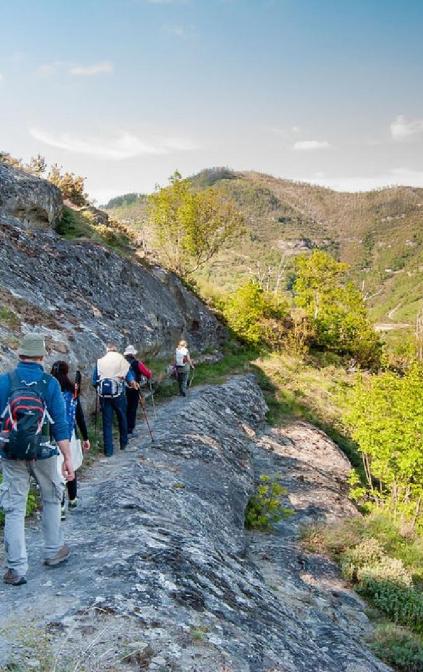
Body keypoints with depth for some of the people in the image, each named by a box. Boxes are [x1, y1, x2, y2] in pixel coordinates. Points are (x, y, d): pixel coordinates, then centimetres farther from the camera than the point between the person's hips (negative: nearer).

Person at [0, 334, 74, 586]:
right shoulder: (50, 383, -9)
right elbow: (60, 424, -10)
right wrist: (68, 458, -7)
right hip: (43, 454, 0)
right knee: (52, 499, 21)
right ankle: (54, 551, 31)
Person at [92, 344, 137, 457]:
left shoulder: (99, 361, 8)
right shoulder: (120, 358, 2)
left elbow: (94, 381, 9)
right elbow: (128, 373, -6)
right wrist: (132, 382, 8)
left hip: (103, 394, 1)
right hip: (118, 393, -1)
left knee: (107, 422, 6)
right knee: (122, 418, 18)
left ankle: (108, 450, 6)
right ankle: (123, 443, 31)